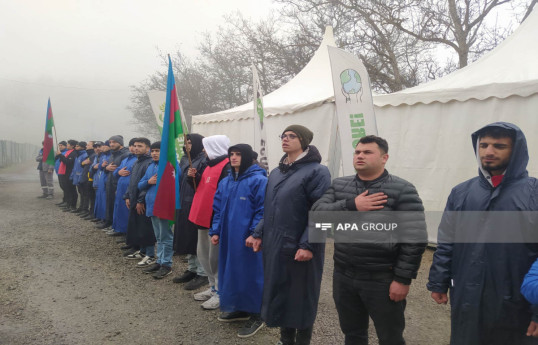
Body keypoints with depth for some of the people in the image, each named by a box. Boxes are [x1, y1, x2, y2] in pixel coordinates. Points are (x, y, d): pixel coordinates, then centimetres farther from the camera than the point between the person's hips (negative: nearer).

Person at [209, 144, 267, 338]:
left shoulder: (259, 180, -11)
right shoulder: (225, 182, 12)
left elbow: (262, 211, -15)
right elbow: (218, 209, 16)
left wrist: (254, 234, -20)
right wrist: (215, 231, 9)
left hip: (248, 239, -7)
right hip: (228, 236, 8)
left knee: (250, 274, 0)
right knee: (231, 272, 15)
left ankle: (256, 315, 14)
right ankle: (238, 308, 32)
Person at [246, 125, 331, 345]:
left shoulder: (317, 172, -11)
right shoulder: (276, 173, 13)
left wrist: (308, 245, -22)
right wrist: (259, 234, 9)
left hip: (299, 249, -7)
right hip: (275, 246, 7)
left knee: (301, 298, 7)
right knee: (279, 295, 16)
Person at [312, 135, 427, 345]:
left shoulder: (402, 190, -10)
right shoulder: (339, 185, 5)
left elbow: (414, 240, -12)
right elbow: (317, 212, -7)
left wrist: (403, 279, -13)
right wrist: (351, 205, -19)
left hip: (383, 280, -4)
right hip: (343, 276, 4)